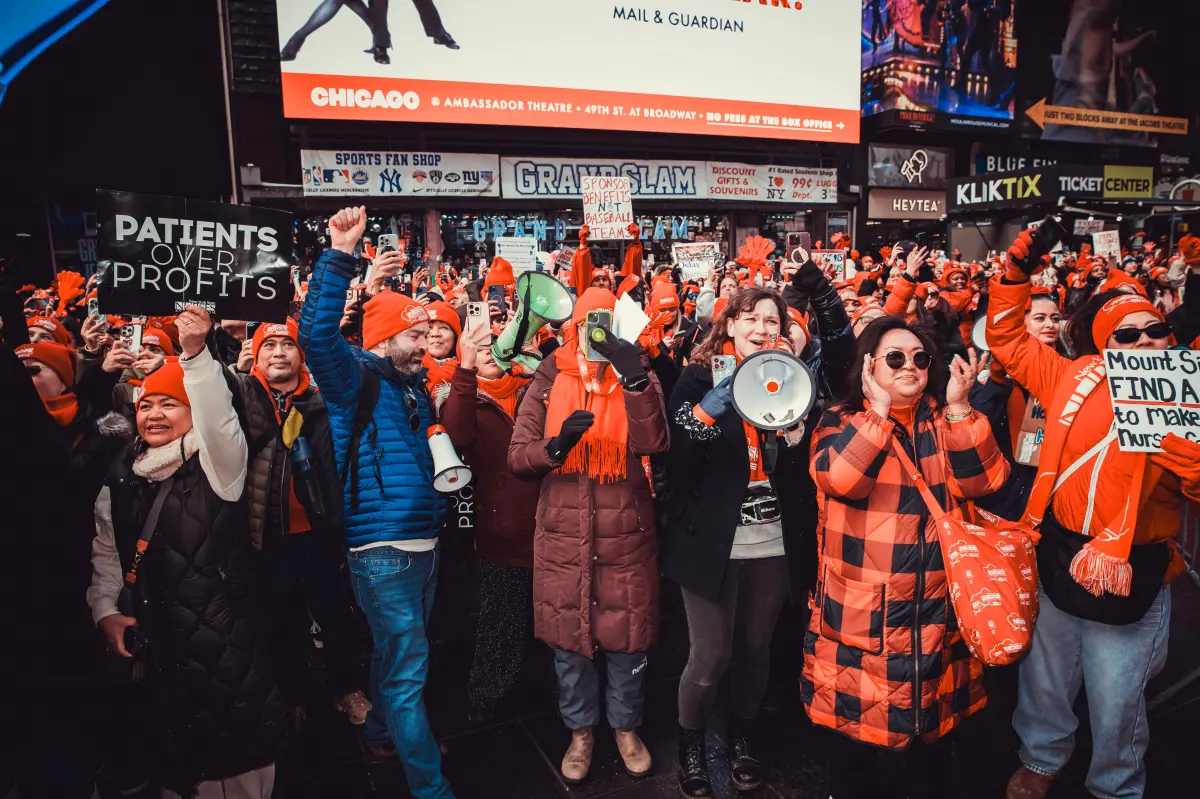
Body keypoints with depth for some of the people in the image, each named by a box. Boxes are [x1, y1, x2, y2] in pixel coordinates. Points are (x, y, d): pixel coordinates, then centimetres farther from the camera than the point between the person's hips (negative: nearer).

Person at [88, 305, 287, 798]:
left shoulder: (216, 462, -7)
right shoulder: (119, 481, 8)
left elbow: (219, 416, -28)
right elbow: (106, 551, 17)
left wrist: (195, 353, -39)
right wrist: (105, 609, 6)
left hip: (224, 630, -4)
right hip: (155, 638, 5)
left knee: (239, 750, 4)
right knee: (174, 746, 15)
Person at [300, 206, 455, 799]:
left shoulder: (414, 385, 14)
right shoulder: (356, 378, -8)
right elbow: (317, 334, -28)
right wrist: (339, 257, -34)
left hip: (423, 543, 8)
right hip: (382, 549, -8)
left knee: (398, 654, 24)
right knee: (407, 669, -1)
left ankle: (383, 734, 46)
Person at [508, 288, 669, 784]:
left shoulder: (638, 378, 0)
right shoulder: (549, 381, 1)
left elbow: (654, 443, -18)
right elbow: (517, 458, -1)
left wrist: (635, 379, -29)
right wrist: (556, 444, -20)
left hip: (626, 534, 0)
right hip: (563, 534, 1)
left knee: (627, 638, 11)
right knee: (569, 638, 13)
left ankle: (626, 727, 37)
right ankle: (581, 731, 36)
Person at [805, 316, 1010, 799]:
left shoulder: (948, 421, 8)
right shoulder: (841, 421, -3)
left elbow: (981, 482, -8)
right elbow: (838, 480, -23)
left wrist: (958, 406, -14)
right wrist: (879, 407, -20)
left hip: (936, 607, 3)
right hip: (862, 605, -3)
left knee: (932, 714, 18)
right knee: (858, 719, 9)